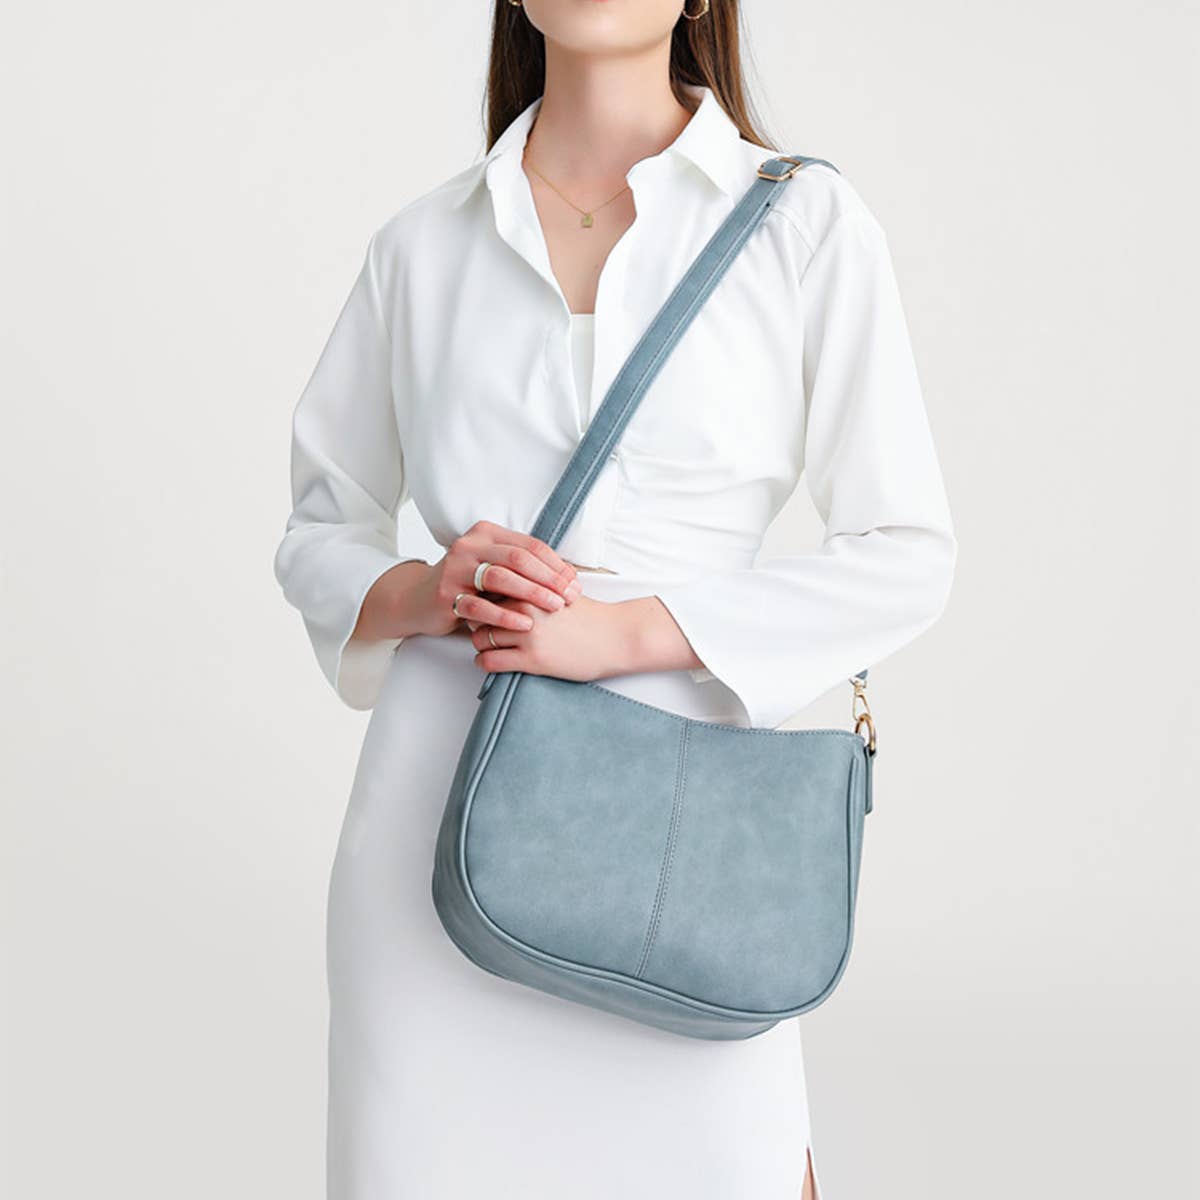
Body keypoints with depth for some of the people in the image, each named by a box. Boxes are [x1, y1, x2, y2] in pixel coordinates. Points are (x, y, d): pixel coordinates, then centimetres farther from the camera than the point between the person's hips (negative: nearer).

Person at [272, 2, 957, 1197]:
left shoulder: (808, 222, 1)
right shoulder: (420, 246, 7)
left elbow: (903, 554, -2)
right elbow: (319, 535, 14)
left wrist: (630, 628, -11)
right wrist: (425, 593, -8)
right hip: (442, 799, 2)